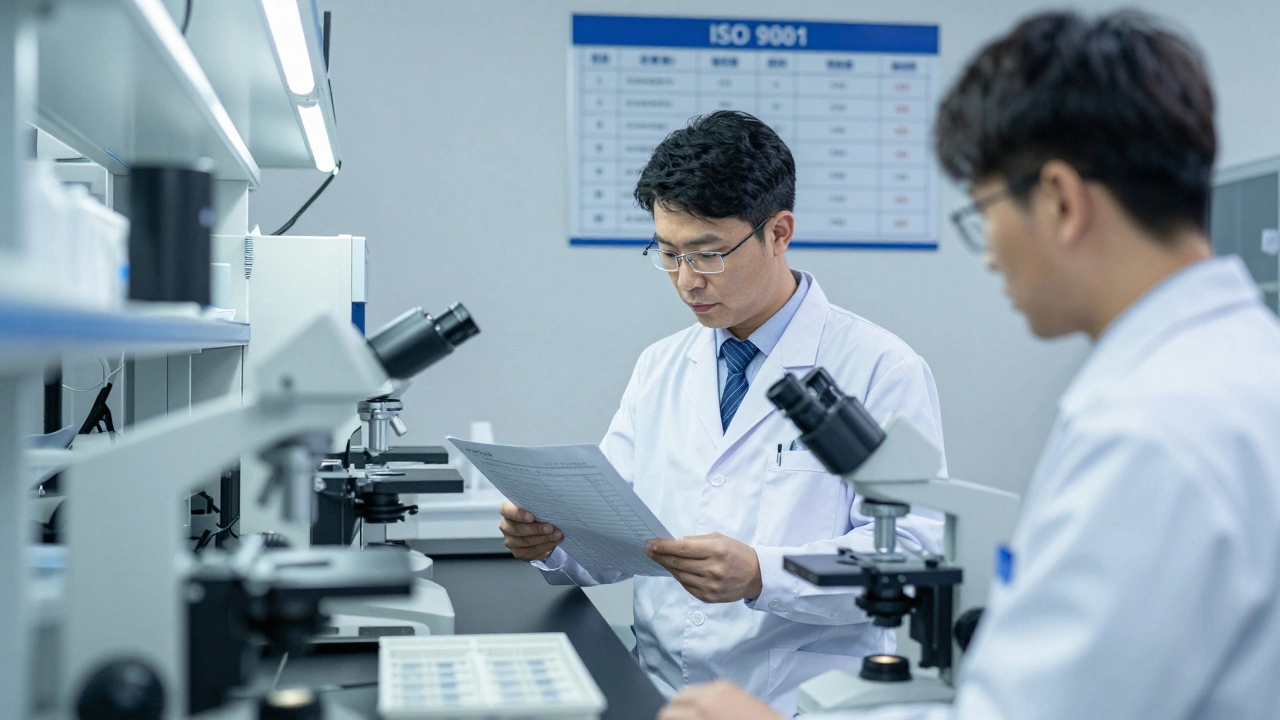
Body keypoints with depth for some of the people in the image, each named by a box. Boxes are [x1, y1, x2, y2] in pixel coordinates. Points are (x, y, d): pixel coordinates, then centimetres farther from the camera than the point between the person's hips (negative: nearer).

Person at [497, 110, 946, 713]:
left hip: (801, 703, -4)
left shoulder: (882, 370, -4)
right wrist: (549, 537, -8)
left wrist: (761, 575, -23)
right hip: (658, 691, 4)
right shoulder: (658, 368, 14)